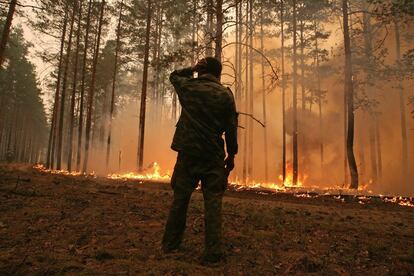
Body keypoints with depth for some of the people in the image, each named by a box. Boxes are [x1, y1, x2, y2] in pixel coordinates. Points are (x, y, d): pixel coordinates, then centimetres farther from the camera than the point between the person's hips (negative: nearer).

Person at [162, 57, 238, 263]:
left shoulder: (187, 86, 5)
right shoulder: (225, 95, -2)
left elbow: (173, 75, 28)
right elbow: (231, 129, -3)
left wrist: (192, 69, 11)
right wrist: (231, 155, 7)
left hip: (187, 152, 3)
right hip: (213, 156, -2)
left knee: (180, 199, 13)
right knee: (213, 202, 3)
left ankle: (170, 244, 24)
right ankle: (212, 252, 5)